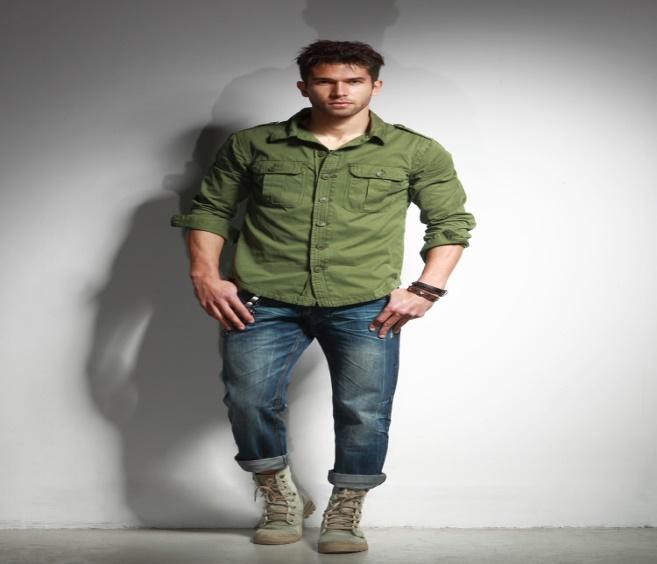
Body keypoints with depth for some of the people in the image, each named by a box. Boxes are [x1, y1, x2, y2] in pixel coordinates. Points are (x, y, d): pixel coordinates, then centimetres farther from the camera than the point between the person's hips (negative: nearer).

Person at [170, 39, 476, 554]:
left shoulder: (415, 152, 8)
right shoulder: (253, 145, 9)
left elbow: (451, 221, 10)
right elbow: (209, 208, 14)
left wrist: (426, 289, -3)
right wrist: (205, 274, 0)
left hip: (365, 306, 0)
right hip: (264, 301, 1)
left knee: (364, 411, -4)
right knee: (248, 401, -8)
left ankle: (345, 514, 19)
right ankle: (282, 499, 18)